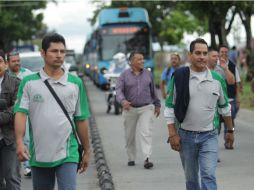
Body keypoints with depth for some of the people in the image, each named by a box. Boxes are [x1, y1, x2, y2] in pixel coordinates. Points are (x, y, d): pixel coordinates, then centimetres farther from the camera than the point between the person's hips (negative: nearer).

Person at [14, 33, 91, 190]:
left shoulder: (76, 83, 4)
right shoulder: (29, 82, 2)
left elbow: (81, 120, 8)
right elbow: (21, 113, -6)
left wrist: (87, 150, 10)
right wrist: (20, 143, -20)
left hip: (67, 155, -1)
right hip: (38, 155, 1)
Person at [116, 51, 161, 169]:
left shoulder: (148, 74, 6)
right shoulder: (124, 75, -2)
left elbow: (153, 91, 15)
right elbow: (119, 90, -11)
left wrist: (157, 105, 19)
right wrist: (123, 101, -30)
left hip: (146, 108, 0)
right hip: (130, 109, 0)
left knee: (146, 133, -14)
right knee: (130, 136, 9)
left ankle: (147, 159, -21)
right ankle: (131, 159, 26)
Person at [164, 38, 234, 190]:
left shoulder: (217, 79, 0)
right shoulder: (179, 77, -4)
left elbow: (224, 107, 14)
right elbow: (170, 107, 0)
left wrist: (230, 130, 20)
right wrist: (172, 134, -6)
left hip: (209, 136, 0)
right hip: (185, 136, 1)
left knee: (208, 176, -13)